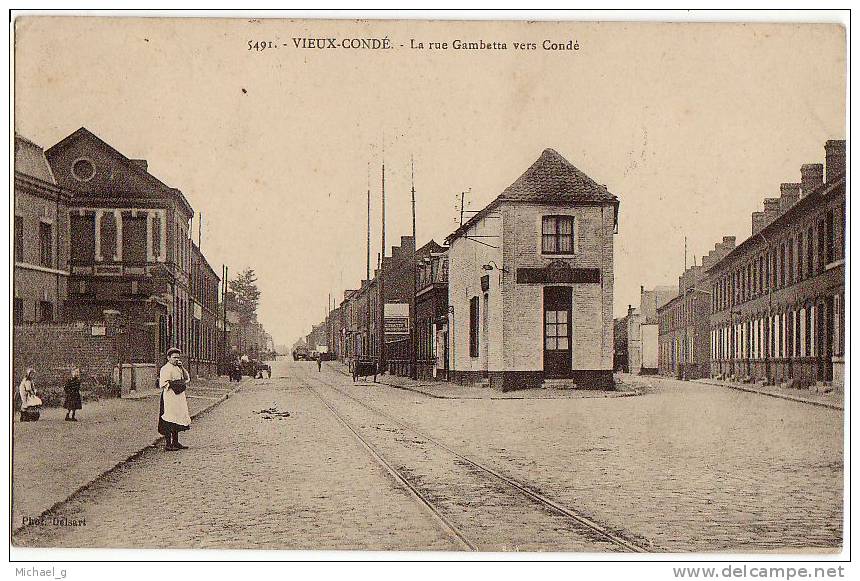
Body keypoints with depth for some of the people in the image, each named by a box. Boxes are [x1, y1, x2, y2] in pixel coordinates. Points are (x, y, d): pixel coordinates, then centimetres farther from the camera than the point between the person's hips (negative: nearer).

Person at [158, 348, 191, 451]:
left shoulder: (177, 368, 17)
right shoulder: (165, 369, -10)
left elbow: (187, 378, 11)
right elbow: (164, 384, -18)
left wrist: (181, 368, -1)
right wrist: (176, 384, -16)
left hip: (179, 396, 9)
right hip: (169, 397, -9)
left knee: (177, 420, 12)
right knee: (170, 420, -9)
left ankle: (175, 443, 18)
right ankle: (168, 444, -8)